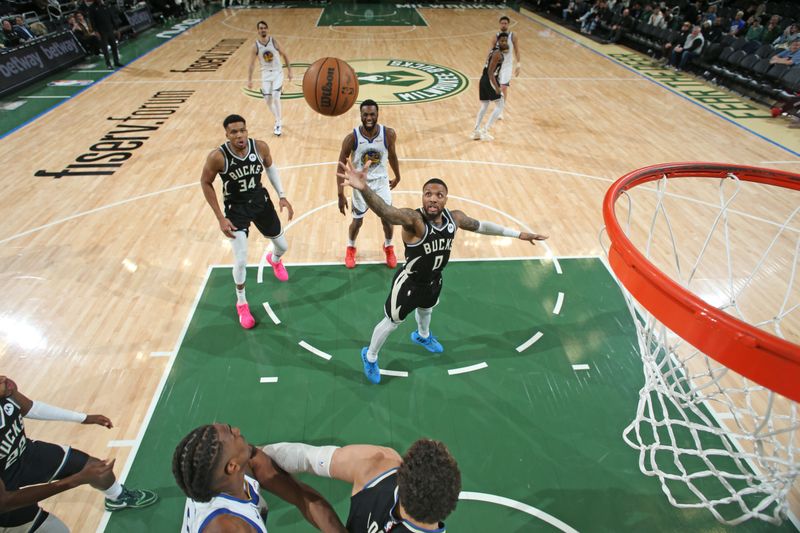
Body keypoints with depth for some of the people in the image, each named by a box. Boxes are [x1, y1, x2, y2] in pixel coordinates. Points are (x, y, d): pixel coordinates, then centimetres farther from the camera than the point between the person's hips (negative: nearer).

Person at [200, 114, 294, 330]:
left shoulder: (260, 147, -17)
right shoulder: (217, 157, -26)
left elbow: (270, 167, 4)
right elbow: (205, 183, -11)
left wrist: (282, 195, -3)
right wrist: (221, 218, -13)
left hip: (261, 201, 4)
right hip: (236, 209, -3)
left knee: (282, 246, 17)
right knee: (241, 261, -9)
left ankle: (274, 260, 59)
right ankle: (241, 303, 19)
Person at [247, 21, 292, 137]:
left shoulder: (274, 42, -9)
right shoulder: (256, 46, -7)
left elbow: (284, 55, 3)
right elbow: (252, 64, -3)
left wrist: (289, 70, 0)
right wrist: (249, 80, -9)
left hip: (277, 73, -2)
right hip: (266, 74, 2)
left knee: (275, 97, -15)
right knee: (268, 100, 2)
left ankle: (278, 124, -3)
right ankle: (277, 120, 26)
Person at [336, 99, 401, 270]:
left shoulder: (389, 134, -16)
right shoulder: (352, 138, -21)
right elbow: (341, 166, -13)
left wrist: (397, 177, 16)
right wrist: (341, 194, -17)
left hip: (381, 182, 1)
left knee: (387, 219, 5)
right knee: (357, 221, 10)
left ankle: (388, 247, 36)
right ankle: (351, 247, 40)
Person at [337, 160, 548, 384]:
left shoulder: (454, 218, -15)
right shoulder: (413, 219, -35)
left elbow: (480, 226, 4)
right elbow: (385, 211, -55)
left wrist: (518, 234, 9)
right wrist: (364, 188, -77)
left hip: (433, 281, 6)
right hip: (409, 283, -6)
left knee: (426, 310, 35)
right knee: (392, 322, 14)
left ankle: (423, 336, 70)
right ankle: (370, 357, 43)